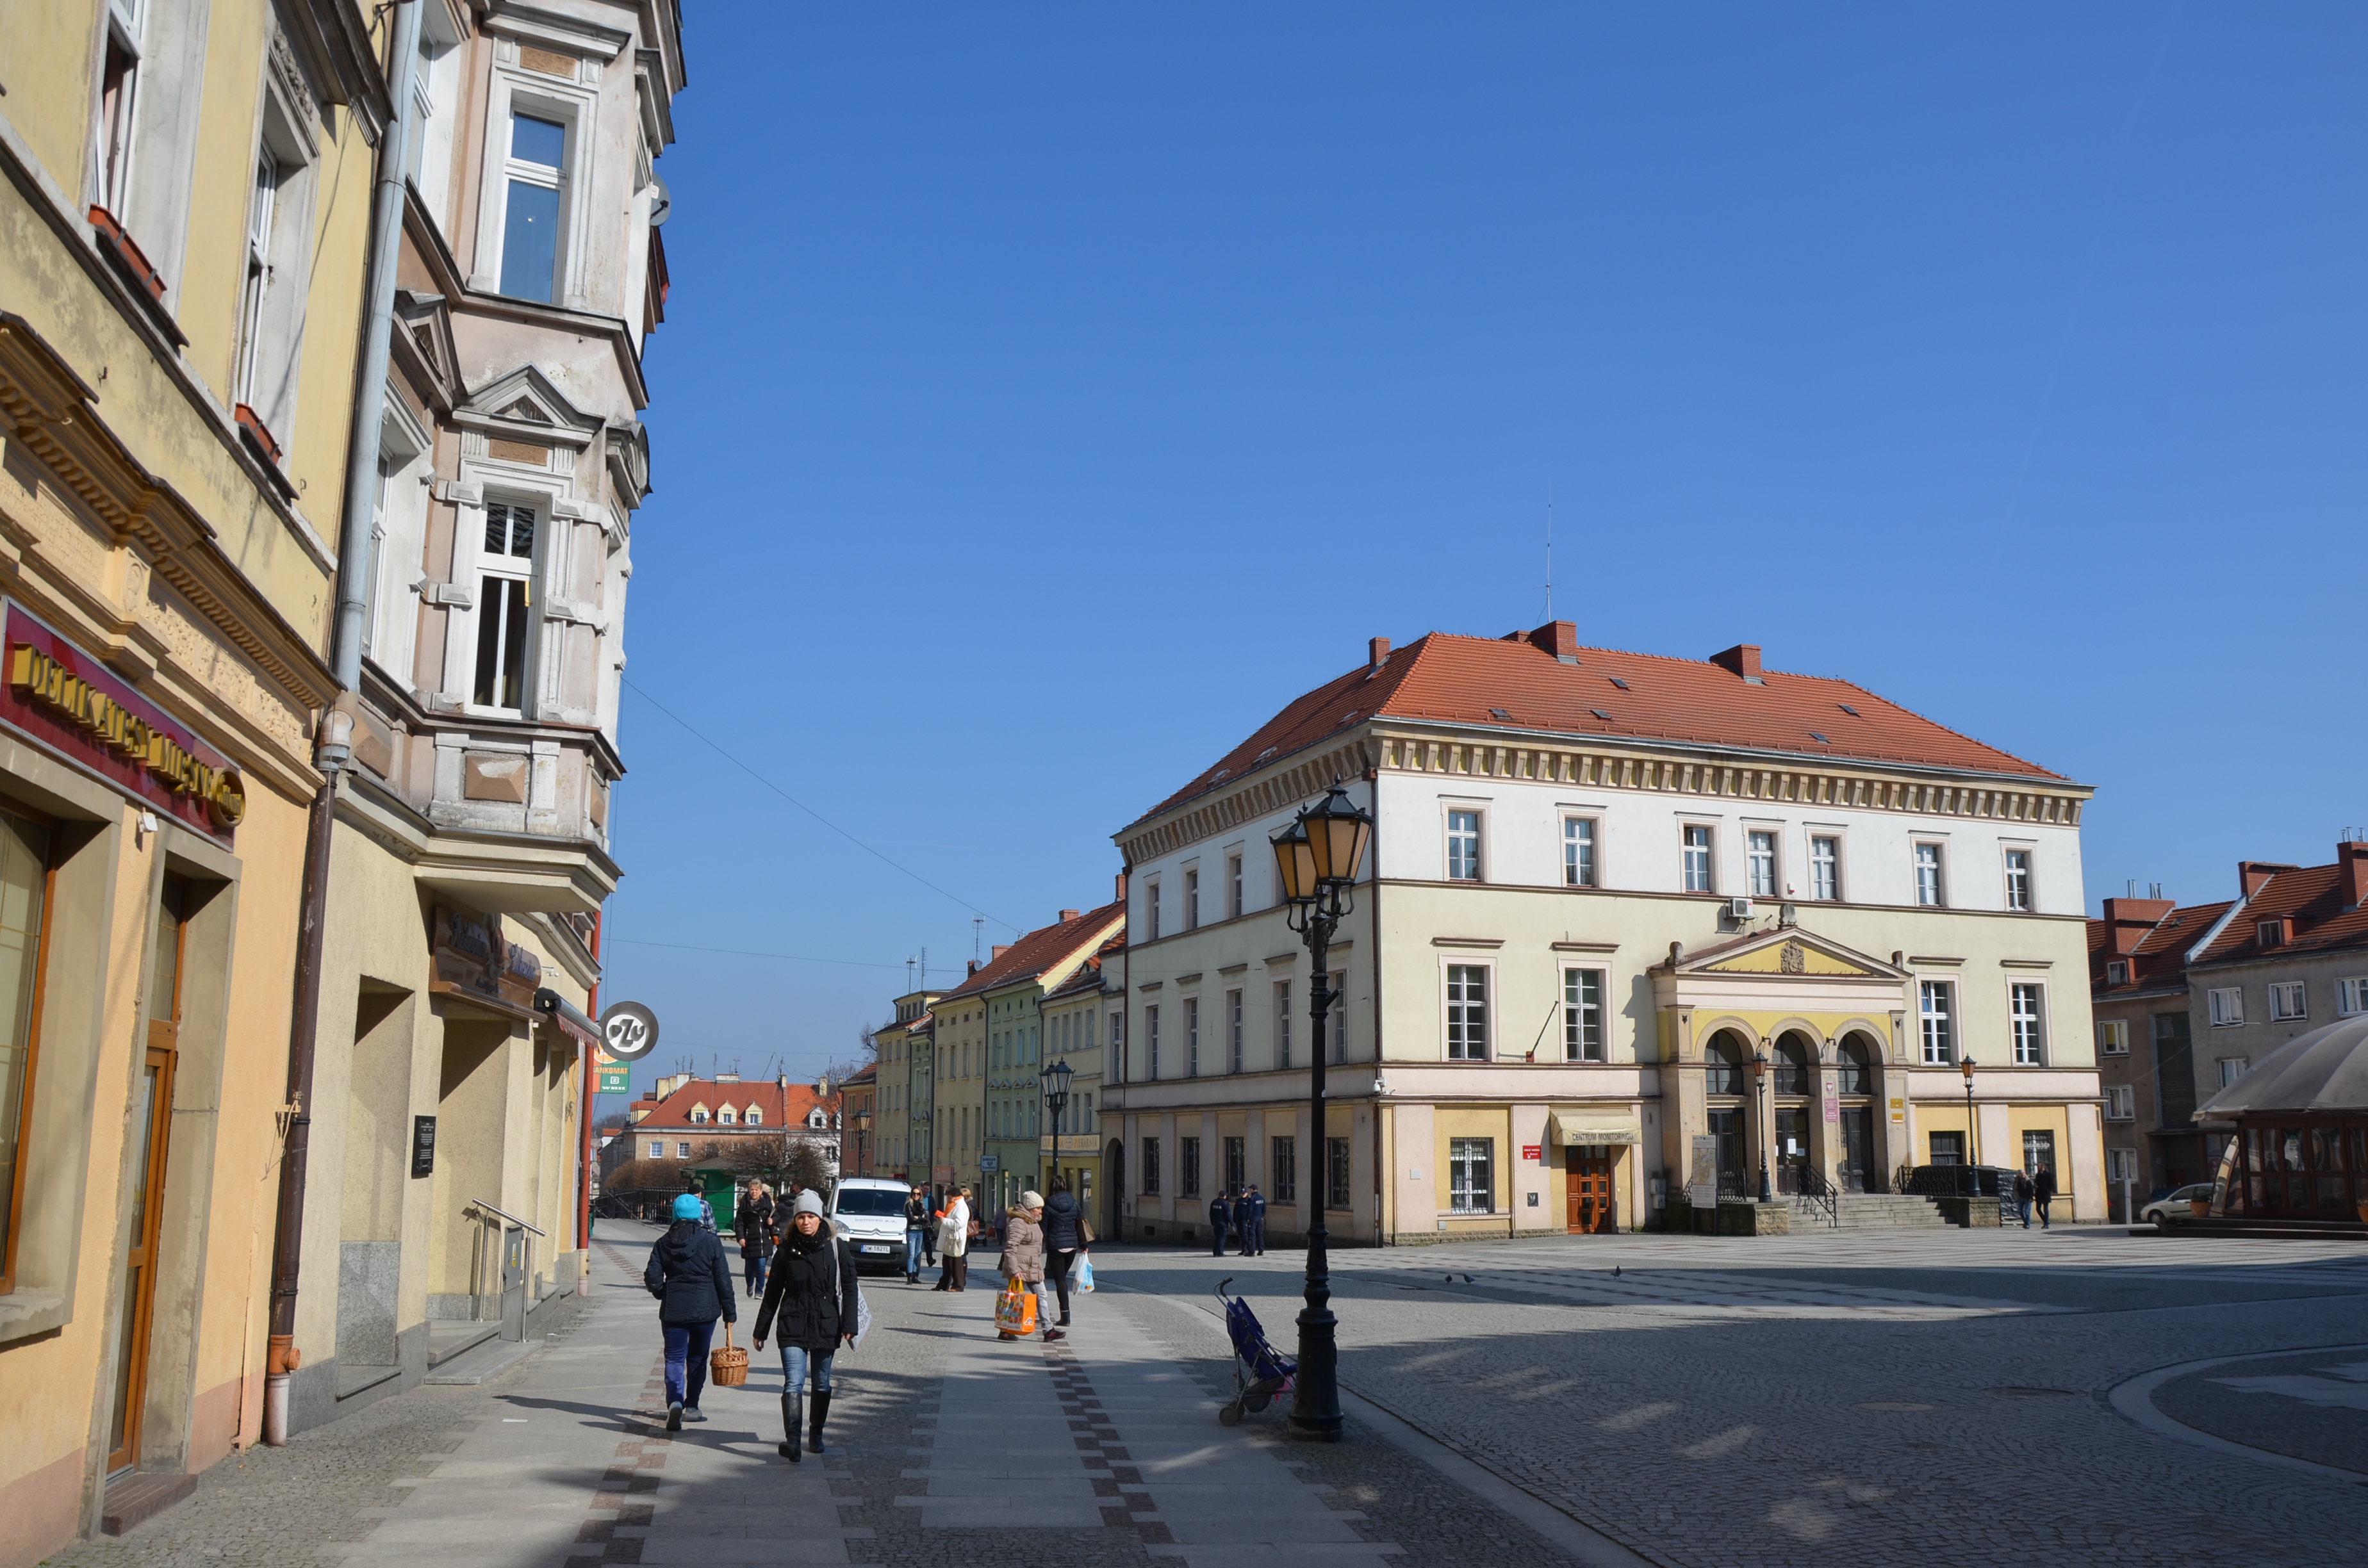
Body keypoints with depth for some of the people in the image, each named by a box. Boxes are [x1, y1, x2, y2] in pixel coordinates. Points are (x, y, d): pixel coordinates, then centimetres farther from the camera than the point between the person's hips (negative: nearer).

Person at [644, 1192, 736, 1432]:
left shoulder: (664, 1243, 0)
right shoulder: (710, 1241, -6)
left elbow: (652, 1278, -2)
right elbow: (723, 1279, -5)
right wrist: (729, 1311, 2)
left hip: (673, 1310, 1)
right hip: (704, 1310, -1)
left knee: (674, 1358, 2)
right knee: (698, 1358, 14)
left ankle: (675, 1402, -20)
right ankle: (691, 1407, 20)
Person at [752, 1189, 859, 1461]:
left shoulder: (837, 1248, -1)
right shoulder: (787, 1249, 2)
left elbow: (849, 1288, 0)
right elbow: (773, 1292, 9)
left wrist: (849, 1325, -9)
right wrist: (761, 1330, 10)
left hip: (826, 1326, 1)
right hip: (792, 1327, -1)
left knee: (822, 1384, 12)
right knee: (793, 1383, -13)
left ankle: (816, 1434, 28)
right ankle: (792, 1440, -21)